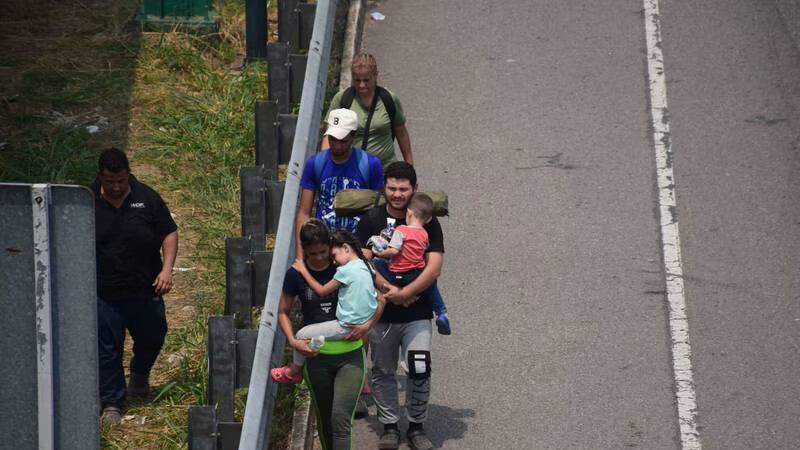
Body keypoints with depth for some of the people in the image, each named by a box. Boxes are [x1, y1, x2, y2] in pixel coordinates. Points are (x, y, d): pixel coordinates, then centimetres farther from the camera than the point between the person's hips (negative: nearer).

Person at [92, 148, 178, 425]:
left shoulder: (146, 198, -3)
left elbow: (169, 234, 2)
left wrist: (167, 269, -10)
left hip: (144, 290, 1)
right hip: (103, 295, -1)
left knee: (152, 337, 15)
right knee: (107, 349, 0)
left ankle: (140, 375, 45)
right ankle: (111, 403, 11)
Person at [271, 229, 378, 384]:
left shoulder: (345, 271, -17)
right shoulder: (366, 266, 6)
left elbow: (322, 291, -8)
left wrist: (303, 271, 1)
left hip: (347, 327, -8)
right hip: (365, 323, 8)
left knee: (302, 335, 3)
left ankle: (294, 372, 25)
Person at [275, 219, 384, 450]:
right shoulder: (296, 275, -4)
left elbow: (378, 300, 2)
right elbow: (283, 312, 8)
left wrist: (367, 324, -16)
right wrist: (292, 340, -9)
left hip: (350, 355, -2)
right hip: (316, 357, 2)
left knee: (340, 419, -14)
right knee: (324, 420, 15)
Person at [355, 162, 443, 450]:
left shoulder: (427, 222, -1)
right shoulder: (371, 220, 1)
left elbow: (434, 267, -8)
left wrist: (404, 293, -17)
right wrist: (388, 290, -16)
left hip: (417, 312, -1)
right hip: (381, 311, 1)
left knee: (420, 372, -9)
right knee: (383, 372, 9)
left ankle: (416, 425, 8)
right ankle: (390, 425, 23)